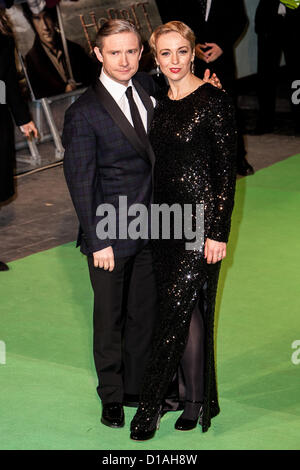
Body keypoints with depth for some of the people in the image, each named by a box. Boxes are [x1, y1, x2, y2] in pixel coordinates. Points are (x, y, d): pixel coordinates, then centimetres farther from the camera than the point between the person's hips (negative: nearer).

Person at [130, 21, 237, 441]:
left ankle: (151, 404, 5)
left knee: (178, 309, -4)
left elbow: (226, 171, -12)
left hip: (201, 218, -7)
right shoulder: (161, 104, 10)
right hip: (166, 218, 7)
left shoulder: (214, 102, -11)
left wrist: (218, 233, -15)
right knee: (184, 309, 11)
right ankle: (194, 399, 21)